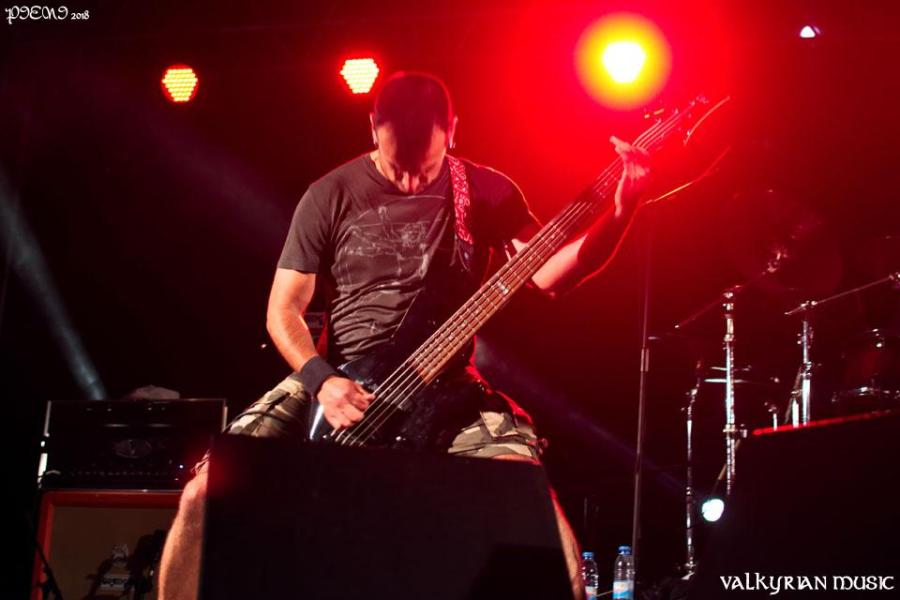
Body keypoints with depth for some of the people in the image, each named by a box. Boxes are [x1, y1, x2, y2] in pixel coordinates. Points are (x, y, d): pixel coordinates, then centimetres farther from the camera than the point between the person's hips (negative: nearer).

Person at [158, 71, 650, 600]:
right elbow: (284, 310, 4)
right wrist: (322, 381, -14)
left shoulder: (485, 191, 3)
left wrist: (623, 209, -17)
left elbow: (549, 273, -4)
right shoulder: (330, 197, 2)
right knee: (207, 491, -17)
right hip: (337, 381, 1)